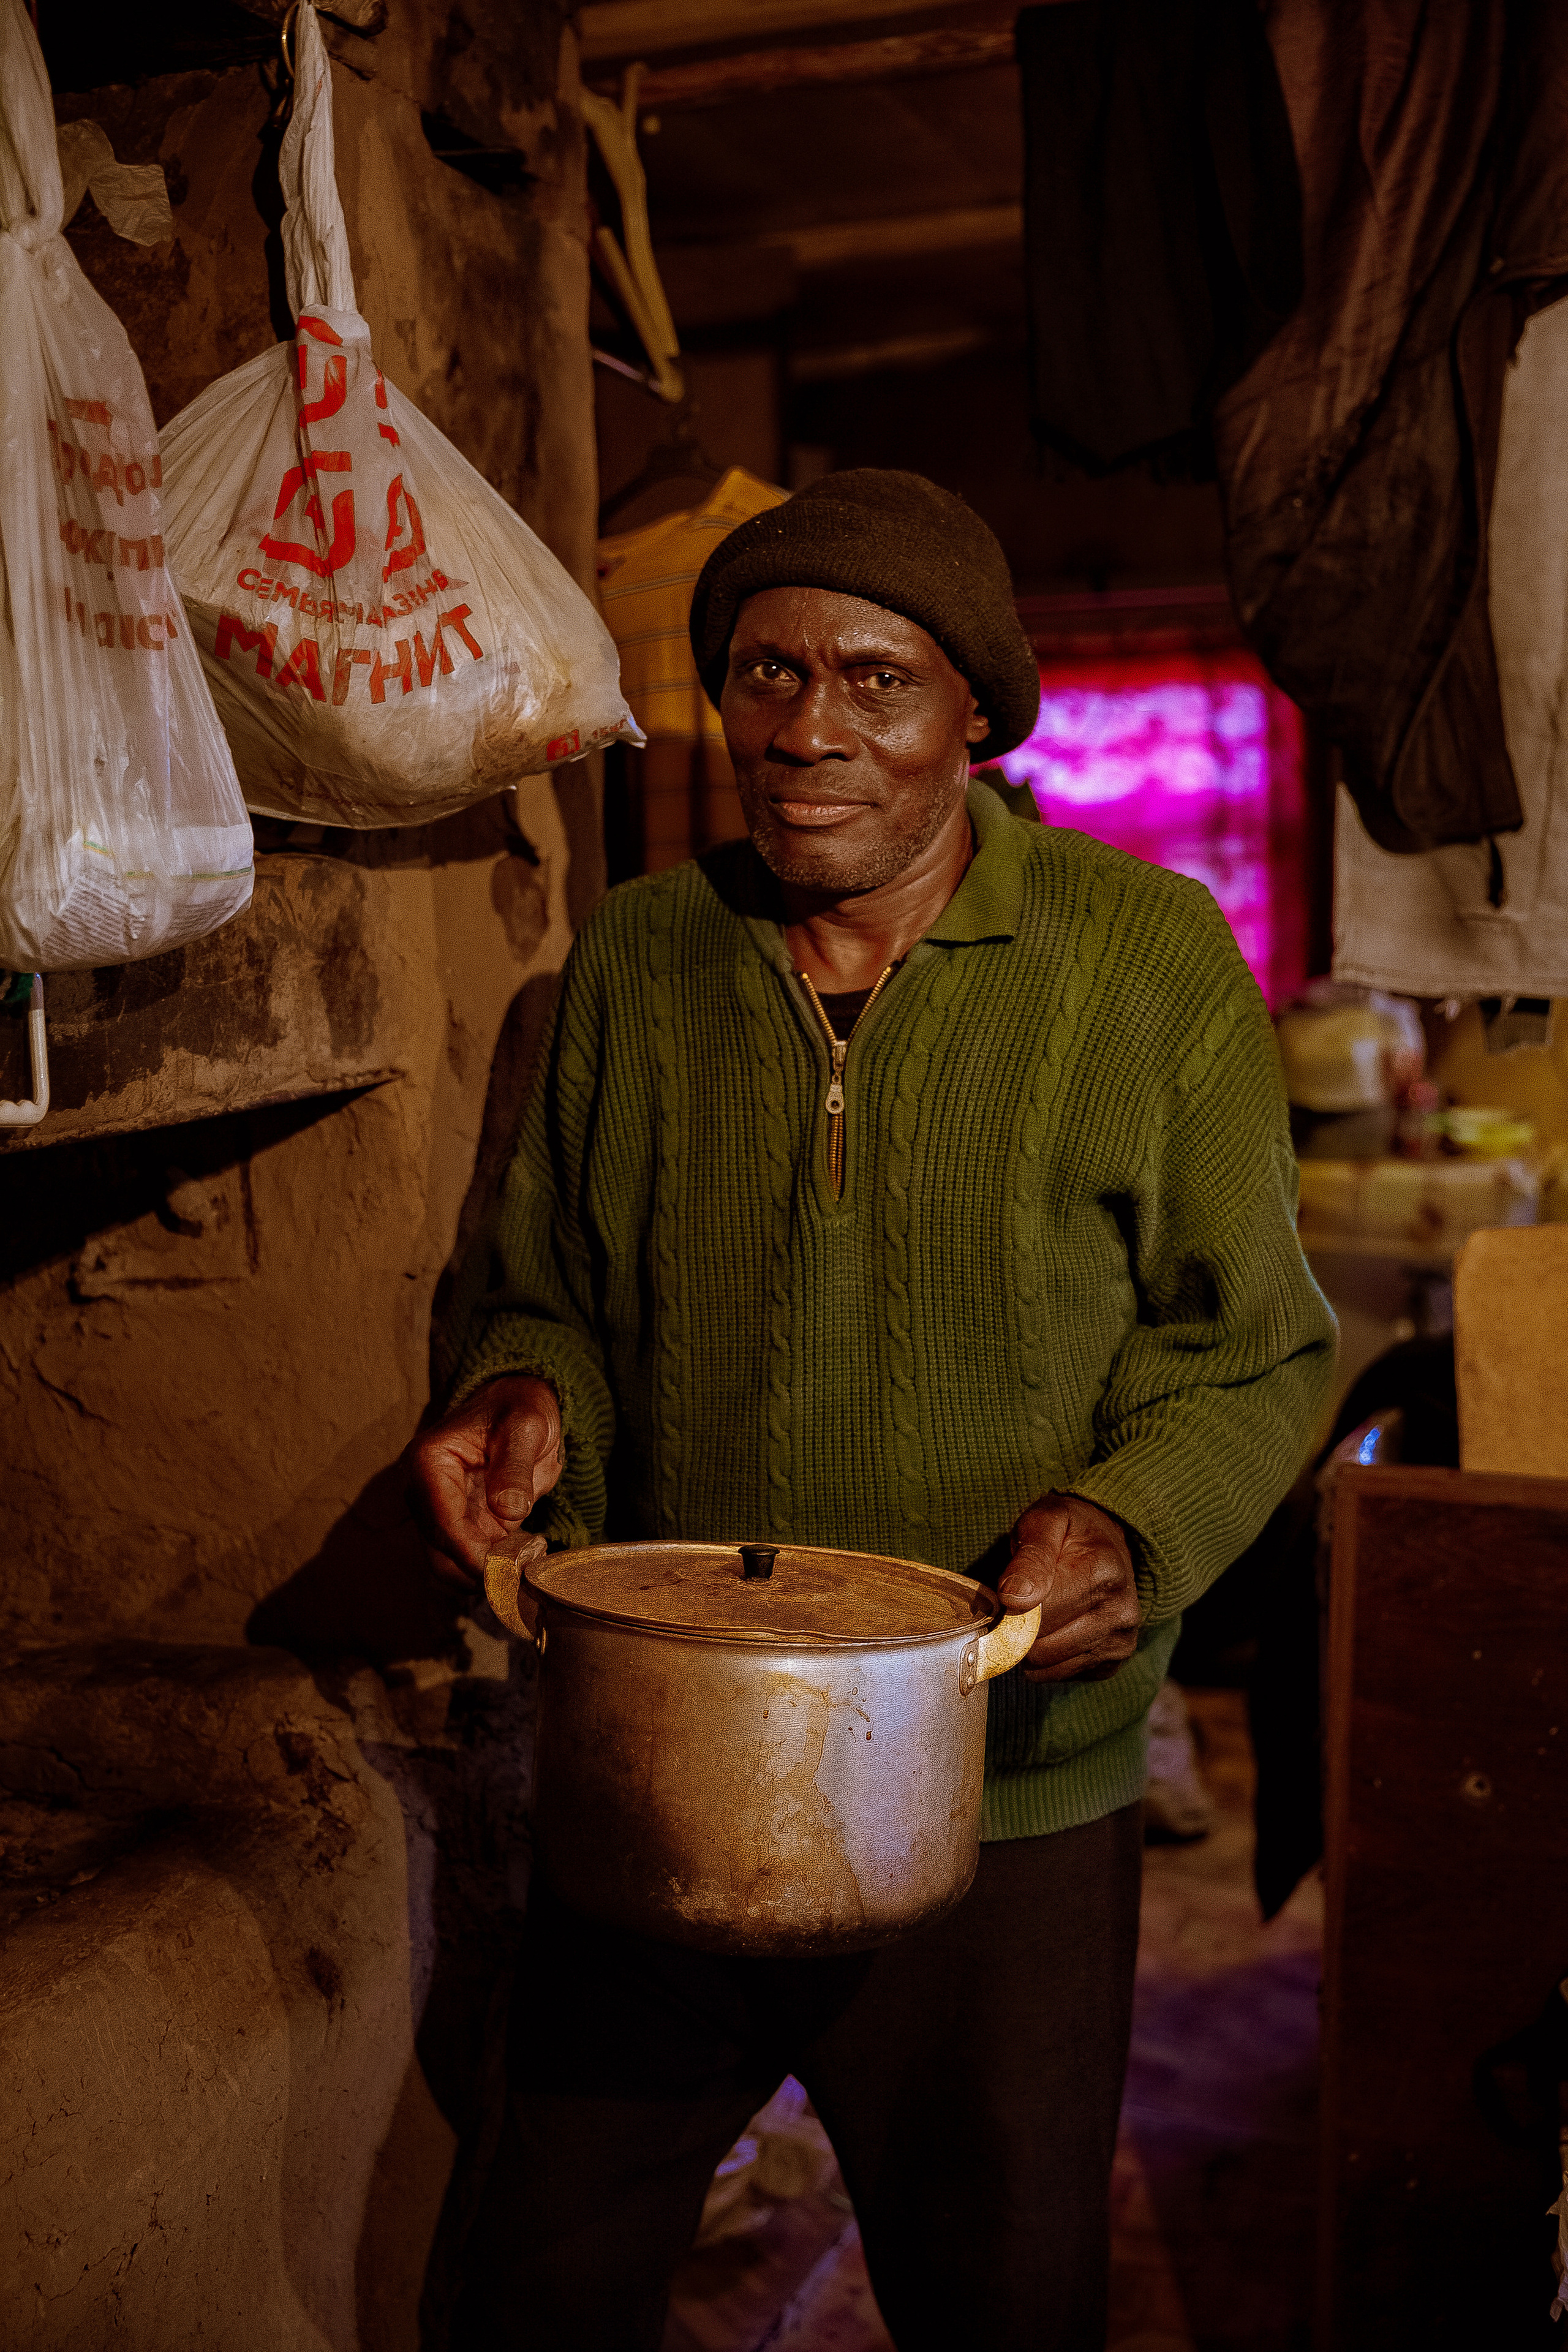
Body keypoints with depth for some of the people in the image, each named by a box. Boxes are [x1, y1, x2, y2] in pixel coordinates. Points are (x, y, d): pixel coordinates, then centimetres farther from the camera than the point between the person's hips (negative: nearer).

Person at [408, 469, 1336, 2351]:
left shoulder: (1153, 961, -6)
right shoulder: (631, 964, 1)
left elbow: (1251, 1351, -2)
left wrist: (1130, 1525, -21)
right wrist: (524, 1402, -12)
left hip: (1002, 1797, -1)